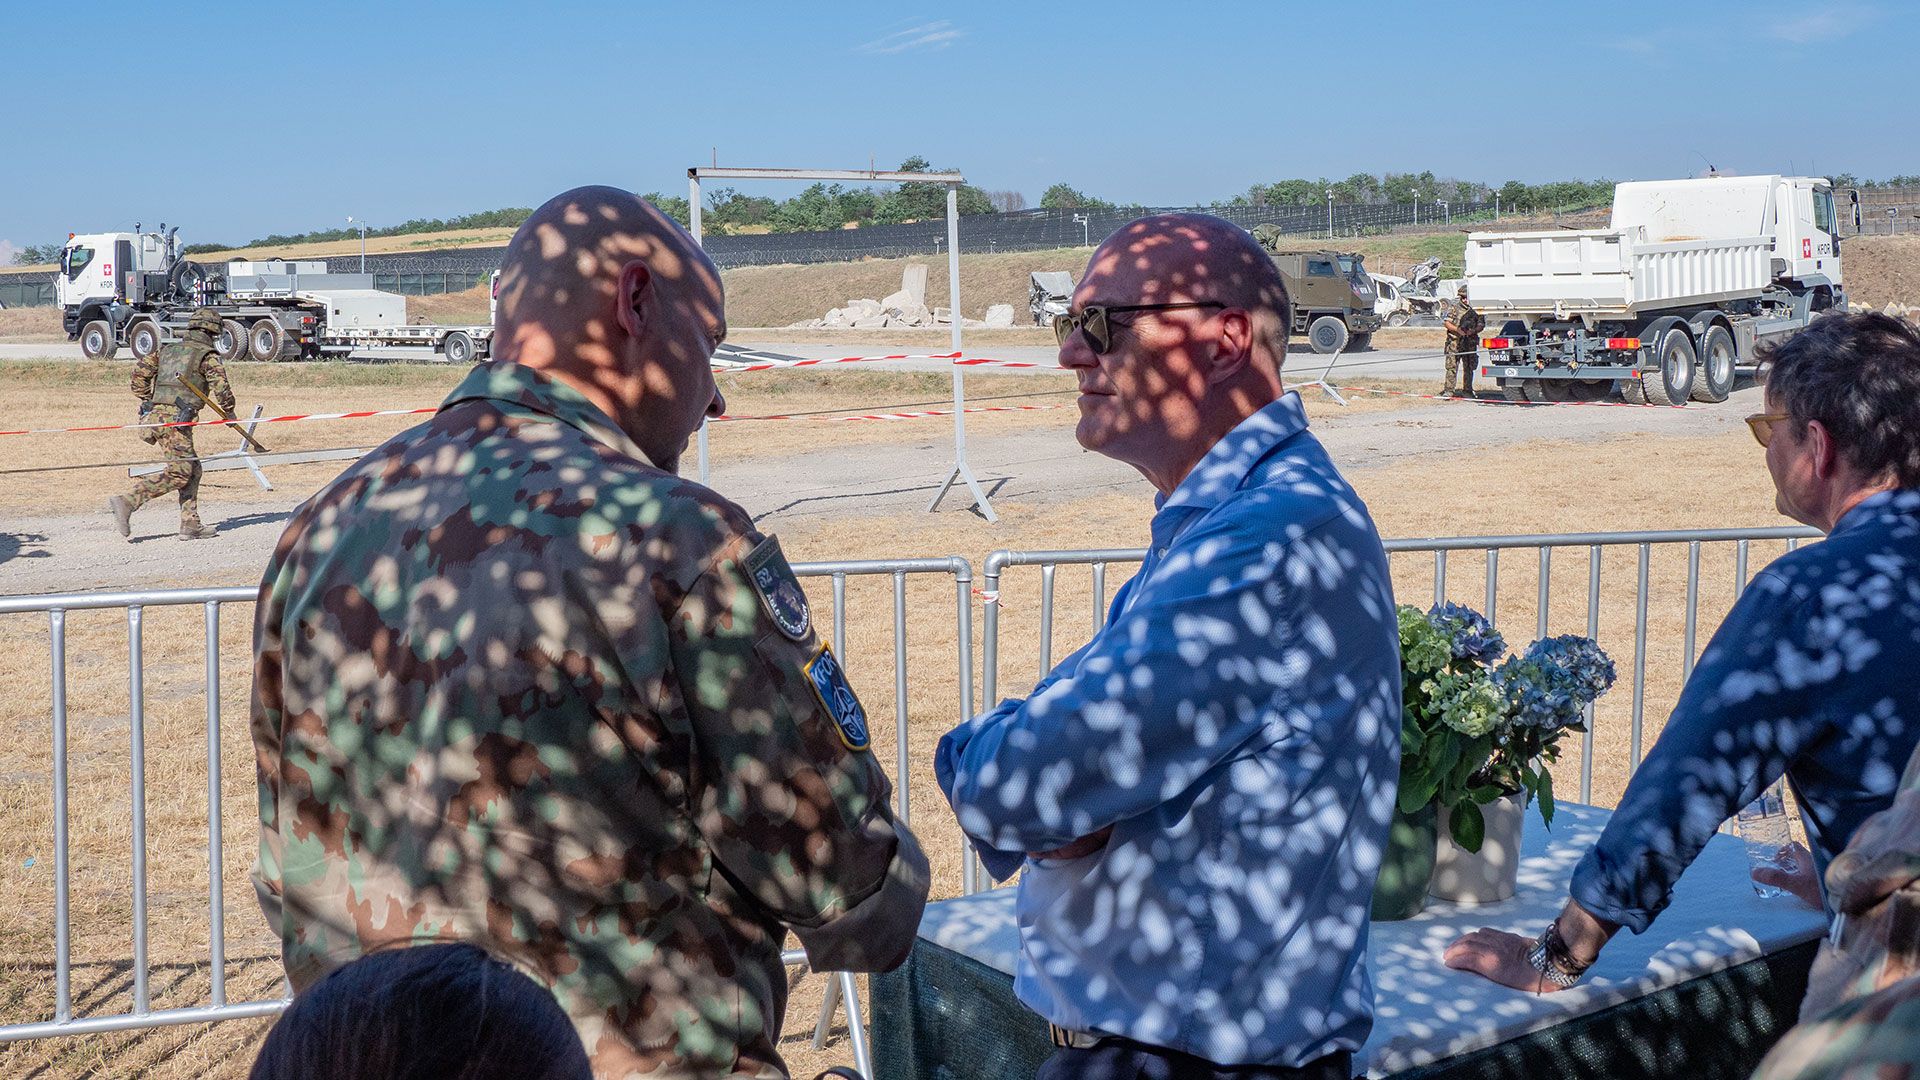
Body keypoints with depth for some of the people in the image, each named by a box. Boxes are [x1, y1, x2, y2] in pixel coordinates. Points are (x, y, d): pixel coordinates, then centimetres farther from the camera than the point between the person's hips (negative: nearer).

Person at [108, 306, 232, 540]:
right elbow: (221, 387, -8)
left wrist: (146, 402, 23)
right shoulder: (208, 355, 1)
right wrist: (229, 412, 8)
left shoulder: (168, 349, 22)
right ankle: (126, 503, -22)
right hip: (176, 419, -8)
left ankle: (190, 525, 9)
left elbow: (140, 371, 17)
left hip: (154, 414, 8)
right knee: (178, 473, -9)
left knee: (192, 469, 13)